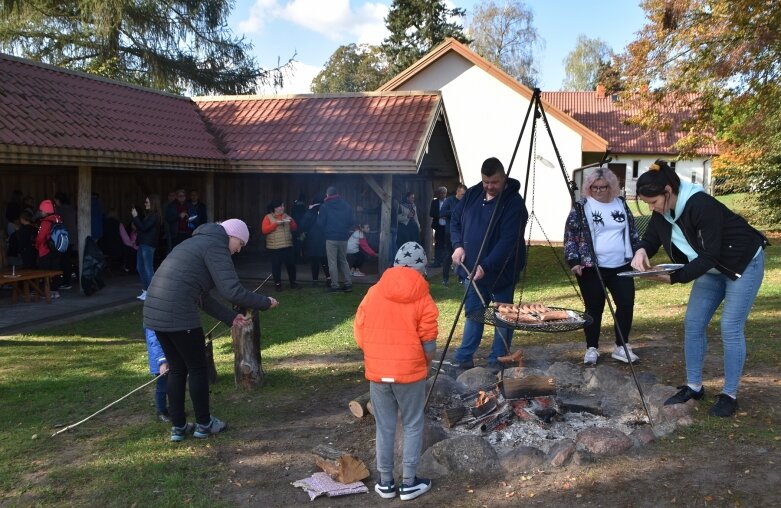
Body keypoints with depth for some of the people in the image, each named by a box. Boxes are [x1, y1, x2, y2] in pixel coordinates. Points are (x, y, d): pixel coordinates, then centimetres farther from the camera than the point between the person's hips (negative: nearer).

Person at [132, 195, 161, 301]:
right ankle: (145, 290, 19)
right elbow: (141, 225, 19)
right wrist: (136, 216, 11)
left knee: (148, 268, -8)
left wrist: (135, 216, -12)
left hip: (148, 245, -10)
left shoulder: (154, 216, -12)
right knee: (140, 267, 13)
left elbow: (143, 227, -18)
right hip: (143, 244, 10)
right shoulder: (149, 215, 16)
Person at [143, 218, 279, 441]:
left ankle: (178, 427, 26)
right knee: (198, 369, 8)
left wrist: (230, 317, 17)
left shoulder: (199, 242, 24)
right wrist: (265, 302, -1)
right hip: (178, 314, -9)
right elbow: (232, 291, -14)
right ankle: (204, 424, 22)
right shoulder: (215, 246, -5)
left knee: (176, 370, 19)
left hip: (155, 311, 9)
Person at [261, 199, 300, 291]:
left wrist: (291, 221, -5)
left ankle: (293, 282, 14)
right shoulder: (268, 217, 0)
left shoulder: (286, 216, 14)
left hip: (287, 246, 3)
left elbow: (294, 228, 15)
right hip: (274, 247, -3)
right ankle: (277, 283, 9)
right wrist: (276, 223, -17)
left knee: (290, 264, 3)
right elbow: (264, 230, -10)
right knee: (276, 265, -1)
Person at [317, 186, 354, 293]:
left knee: (332, 263, 1)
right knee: (343, 261, 15)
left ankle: (335, 286, 1)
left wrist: (325, 230, 16)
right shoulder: (346, 205, 4)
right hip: (343, 237, 4)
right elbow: (350, 222, 6)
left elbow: (320, 223, -5)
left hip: (331, 237, -4)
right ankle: (348, 284, 12)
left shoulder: (325, 206, -6)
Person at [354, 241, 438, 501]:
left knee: (384, 427, 14)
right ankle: (409, 483, 18)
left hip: (377, 372, 3)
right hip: (410, 372, -3)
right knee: (412, 426, 13)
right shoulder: (422, 298, -9)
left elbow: (360, 336, 3)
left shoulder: (373, 293, -1)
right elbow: (429, 346, -9)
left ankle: (385, 482, 23)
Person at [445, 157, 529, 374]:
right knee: (472, 312, 13)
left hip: (501, 271, -6)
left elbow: (508, 240, -24)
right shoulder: (472, 194, 3)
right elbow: (455, 219, 13)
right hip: (471, 267, 6)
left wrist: (486, 266, -29)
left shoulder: (514, 202, -18)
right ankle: (463, 358, 21)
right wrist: (458, 245, -3)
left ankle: (497, 360, 16)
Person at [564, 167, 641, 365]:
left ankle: (621, 347, 18)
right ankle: (592, 348, 15)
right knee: (594, 309, 1)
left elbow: (632, 231, 17)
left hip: (621, 266, 5)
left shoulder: (621, 204, 9)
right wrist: (574, 261, -16)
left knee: (626, 304, 4)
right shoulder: (582, 207, -5)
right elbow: (570, 235, -7)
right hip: (591, 268, -4)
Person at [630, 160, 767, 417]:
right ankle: (693, 387, 14)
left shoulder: (702, 206, -33)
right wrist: (642, 251, -21)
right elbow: (651, 238, 2)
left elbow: (709, 256, -33)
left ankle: (729, 395, 4)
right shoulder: (662, 212, -9)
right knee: (693, 324, 3)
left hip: (743, 263, -8)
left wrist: (675, 277, -38)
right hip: (712, 269, 8)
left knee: (731, 328, -8)